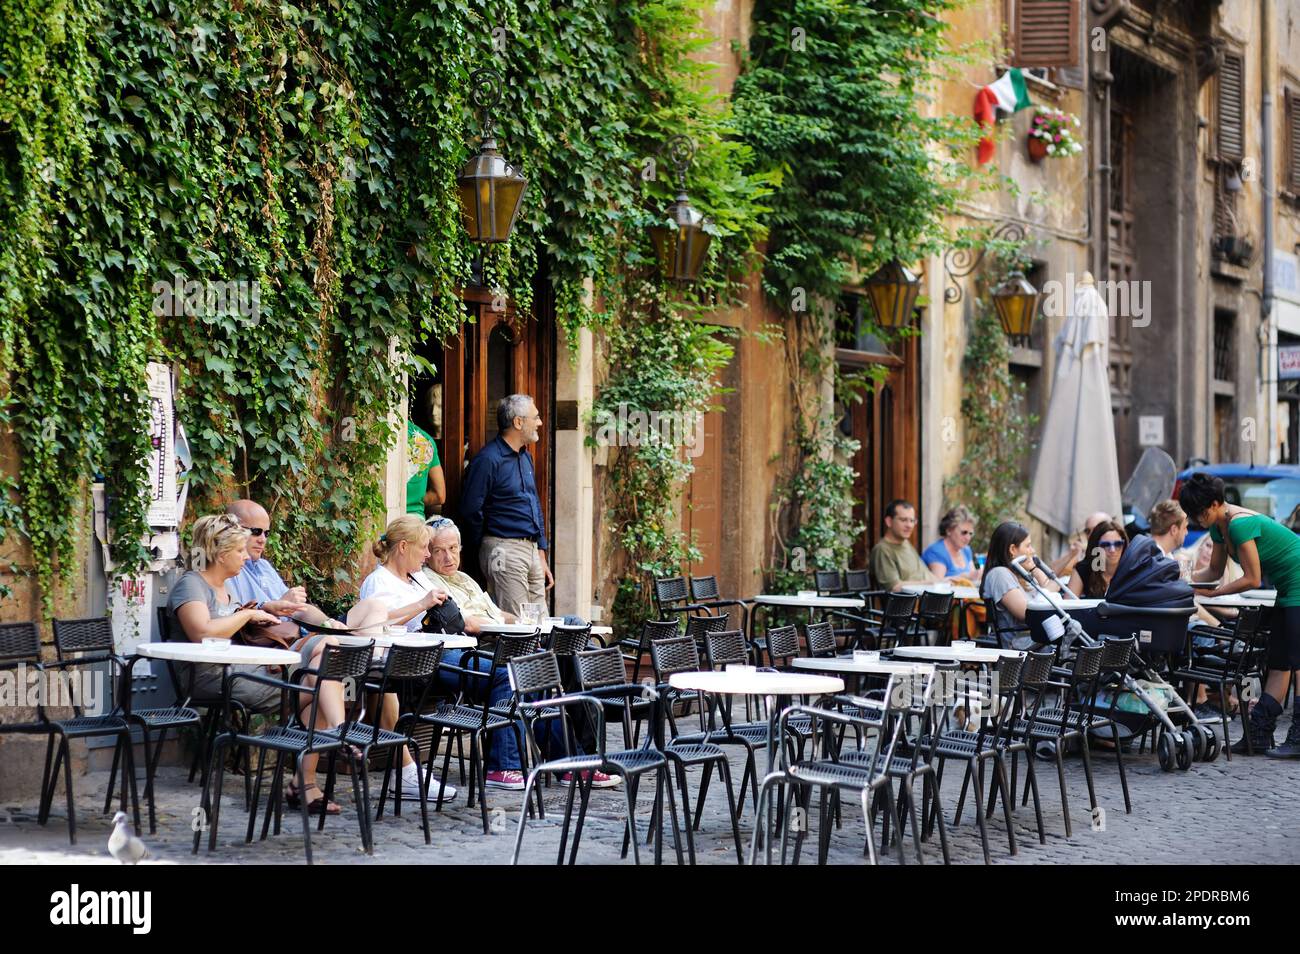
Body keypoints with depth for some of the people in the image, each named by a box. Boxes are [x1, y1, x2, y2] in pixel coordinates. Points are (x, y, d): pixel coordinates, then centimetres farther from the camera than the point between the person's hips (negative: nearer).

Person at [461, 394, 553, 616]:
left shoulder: (525, 457, 17)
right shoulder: (488, 460, -12)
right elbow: (471, 510, -13)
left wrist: (542, 557, 19)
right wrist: (483, 546, 1)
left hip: (532, 548, 9)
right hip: (504, 548, -9)